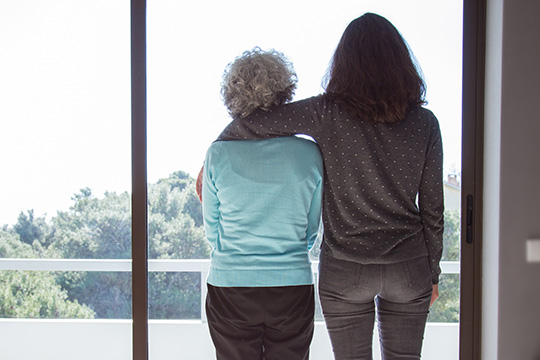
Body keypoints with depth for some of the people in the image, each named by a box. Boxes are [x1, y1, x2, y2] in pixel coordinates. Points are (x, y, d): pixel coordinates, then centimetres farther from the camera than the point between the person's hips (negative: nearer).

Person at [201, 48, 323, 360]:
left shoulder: (218, 154, -9)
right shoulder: (310, 154, -8)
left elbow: (212, 231, 2)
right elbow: (313, 229, 5)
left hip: (230, 289, 0)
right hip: (293, 286, 1)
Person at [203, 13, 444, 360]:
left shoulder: (328, 114, -11)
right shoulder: (425, 123, -4)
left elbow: (248, 125, -11)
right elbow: (432, 208, 1)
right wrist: (433, 271, 13)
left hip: (345, 270, -2)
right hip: (409, 268, 2)